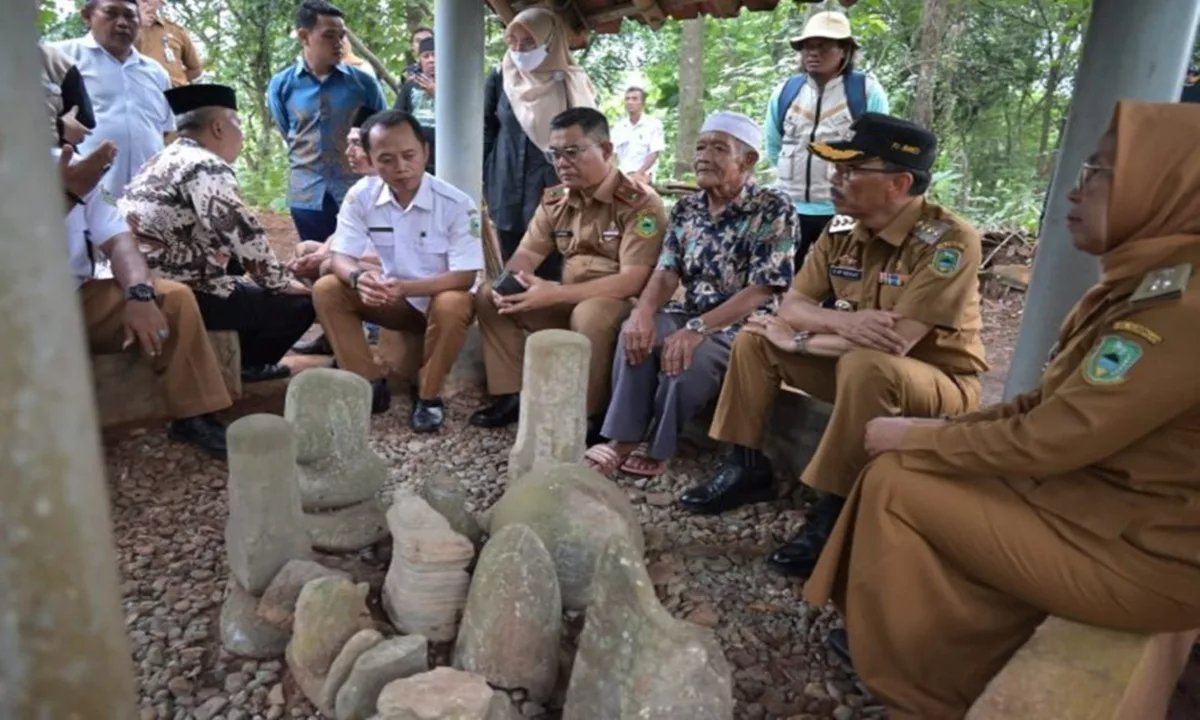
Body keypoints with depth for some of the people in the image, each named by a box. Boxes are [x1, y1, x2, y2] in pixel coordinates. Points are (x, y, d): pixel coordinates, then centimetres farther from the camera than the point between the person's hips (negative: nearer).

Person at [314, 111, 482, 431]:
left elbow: (465, 276, -23)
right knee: (326, 290, -15)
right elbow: (342, 258, -10)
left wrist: (405, 287, -37)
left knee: (452, 306, -37)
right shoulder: (361, 196, -11)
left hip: (444, 298, -4)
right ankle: (371, 384, -7)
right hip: (396, 299, 4)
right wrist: (359, 277, -36)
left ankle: (428, 395, -14)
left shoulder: (456, 204, -21)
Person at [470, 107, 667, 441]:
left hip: (621, 302, -7)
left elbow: (632, 280, -27)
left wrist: (554, 293, -32)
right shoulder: (555, 200, 5)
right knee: (490, 297, -2)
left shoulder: (640, 203, -17)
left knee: (589, 314, -39)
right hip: (569, 301, 7)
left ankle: (591, 415, -18)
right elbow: (526, 254, 8)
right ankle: (511, 396, 2)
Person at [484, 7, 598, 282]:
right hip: (509, 198, 3)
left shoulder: (574, 86, 0)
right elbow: (485, 136, 11)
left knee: (551, 278, -1)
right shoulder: (499, 80, 6)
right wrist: (485, 185, 6)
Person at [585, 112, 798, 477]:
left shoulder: (774, 210, -13)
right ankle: (624, 440, -16)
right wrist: (644, 311, -23)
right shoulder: (686, 209, 7)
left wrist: (697, 329, -30)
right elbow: (666, 272, 0)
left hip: (746, 325, -5)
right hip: (693, 314, 6)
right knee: (637, 333, -22)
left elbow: (761, 291, -20)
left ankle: (656, 447, -8)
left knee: (690, 357, -32)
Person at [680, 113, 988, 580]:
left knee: (865, 365, -38)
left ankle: (833, 512, -24)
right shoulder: (841, 232, -4)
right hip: (858, 370, 7)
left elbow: (895, 342, -32)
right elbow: (790, 306, -4)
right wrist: (843, 320, -28)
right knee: (755, 338, -1)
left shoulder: (949, 240, -24)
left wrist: (794, 339, -22)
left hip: (940, 384, -7)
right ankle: (747, 467, 3)